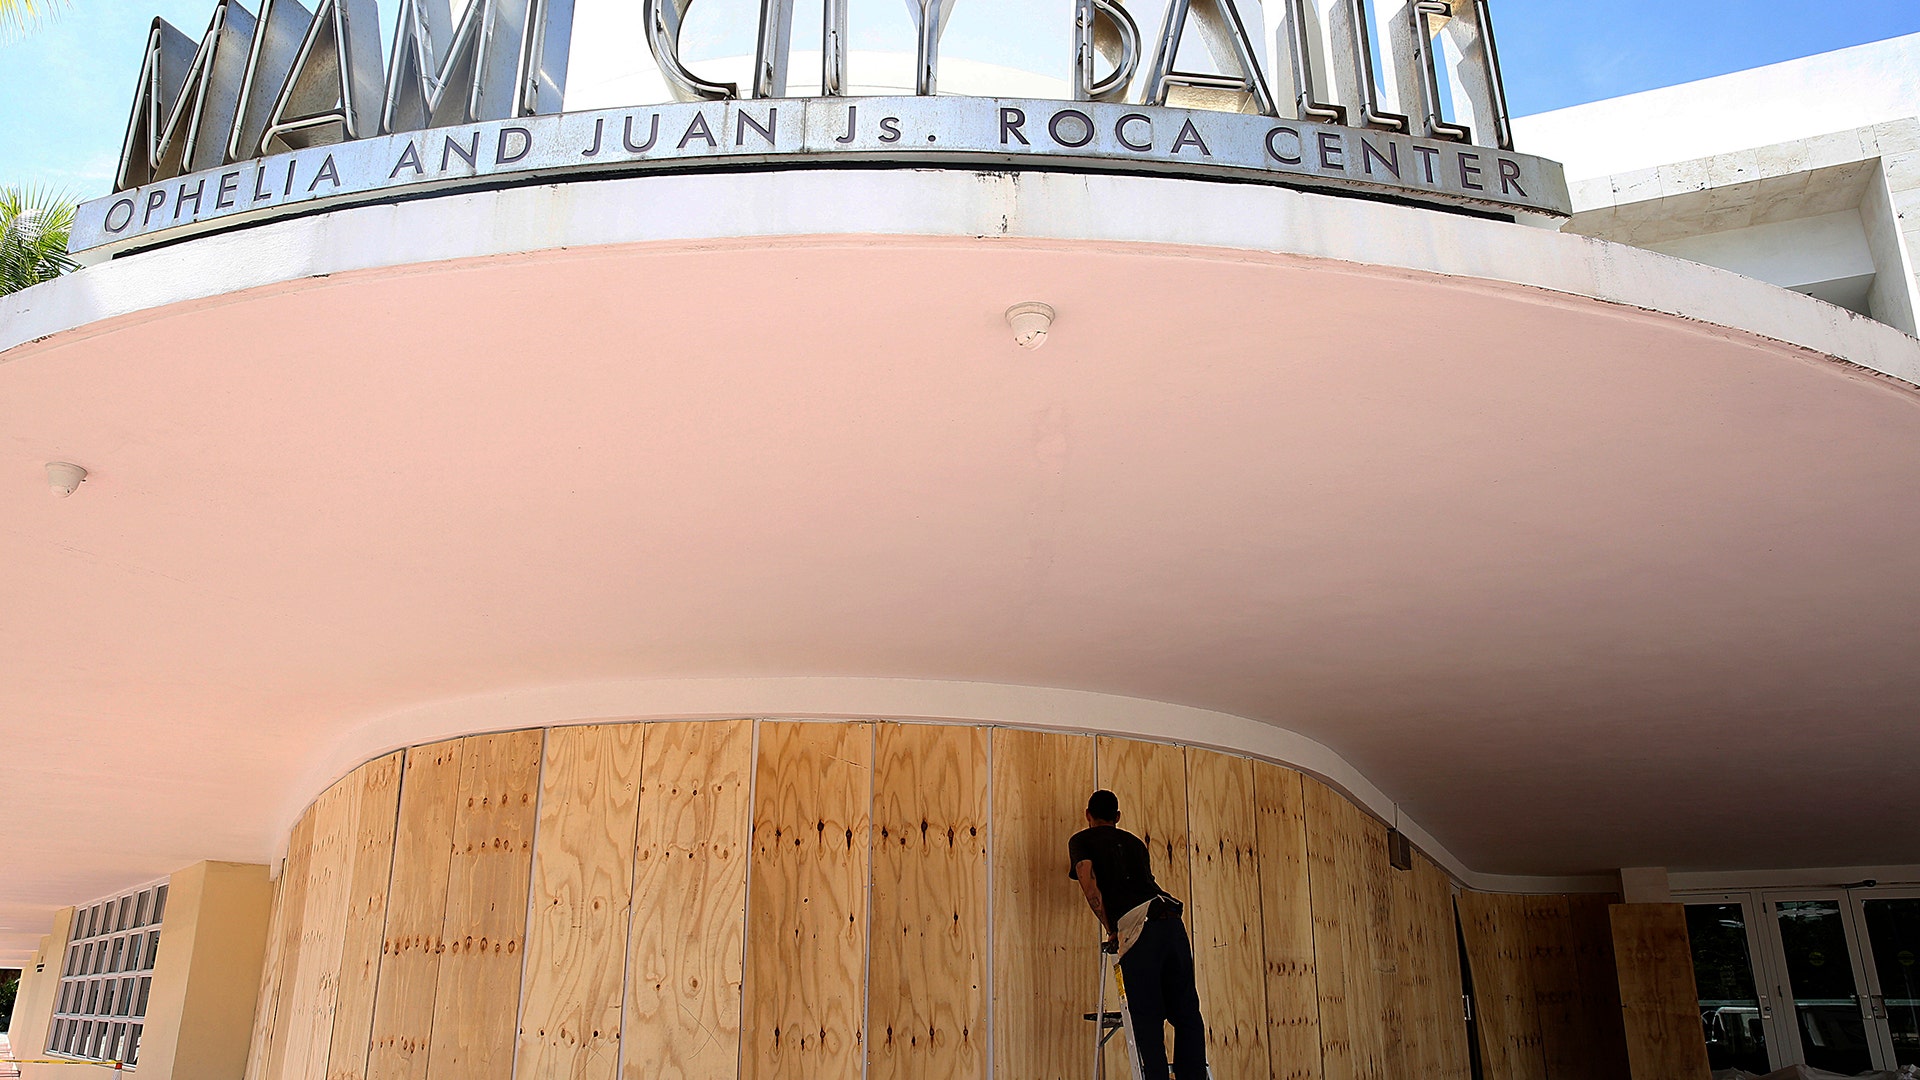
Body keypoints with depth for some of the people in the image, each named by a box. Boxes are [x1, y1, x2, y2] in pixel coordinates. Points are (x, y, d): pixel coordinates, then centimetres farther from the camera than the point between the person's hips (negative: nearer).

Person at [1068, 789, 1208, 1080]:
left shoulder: (1082, 840, 16)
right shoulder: (1134, 842, 31)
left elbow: (1090, 884, 0)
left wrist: (1110, 930, 7)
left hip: (1137, 925, -5)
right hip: (1171, 919, 5)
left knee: (1147, 1018, -2)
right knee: (1187, 1013, 10)